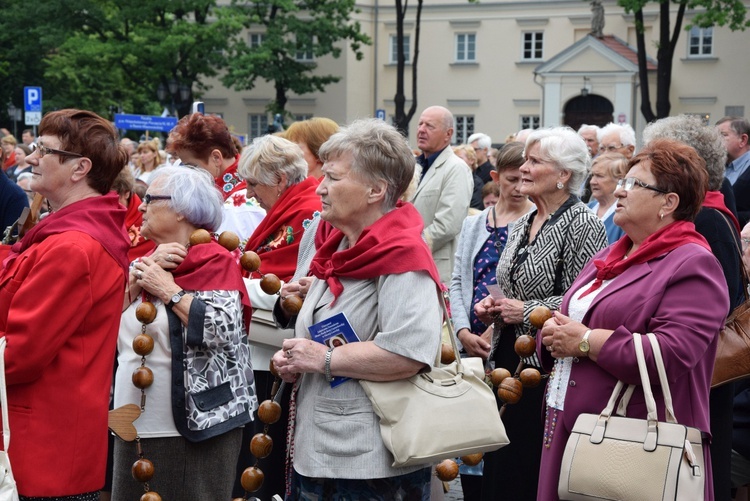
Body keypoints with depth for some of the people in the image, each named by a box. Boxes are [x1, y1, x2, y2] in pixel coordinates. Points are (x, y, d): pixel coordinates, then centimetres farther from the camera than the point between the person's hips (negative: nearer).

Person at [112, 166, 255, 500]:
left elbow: (224, 331, -21)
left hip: (194, 429, -7)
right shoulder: (144, 262, 15)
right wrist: (138, 278, -6)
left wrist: (168, 289, -14)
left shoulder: (215, 261, -6)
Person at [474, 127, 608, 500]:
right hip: (509, 361, 8)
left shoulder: (583, 225, -11)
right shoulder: (522, 225, 15)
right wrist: (493, 307, 7)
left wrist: (527, 312, -16)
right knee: (500, 469, 9)